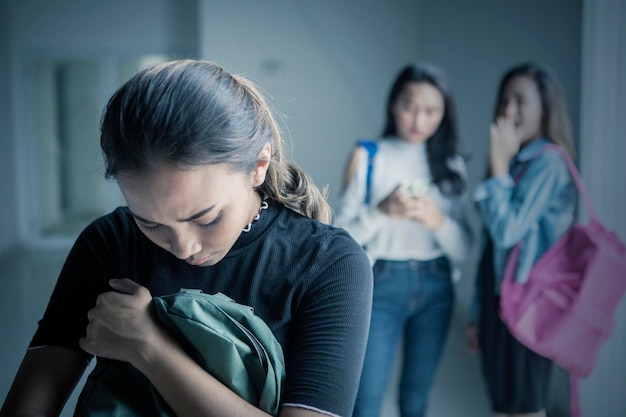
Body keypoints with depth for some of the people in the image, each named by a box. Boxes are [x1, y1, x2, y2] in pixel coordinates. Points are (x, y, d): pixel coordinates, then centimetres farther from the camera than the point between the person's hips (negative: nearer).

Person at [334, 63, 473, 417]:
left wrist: (436, 219, -17)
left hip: (435, 286, 3)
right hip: (382, 284, -3)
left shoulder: (452, 166, 5)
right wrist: (382, 211, -21)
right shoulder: (368, 157, -1)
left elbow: (463, 250, 2)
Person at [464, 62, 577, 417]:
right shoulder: (513, 164, 13)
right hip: (498, 298, 8)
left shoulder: (548, 163, -11)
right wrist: (477, 315, 17)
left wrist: (499, 164, -13)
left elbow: (507, 231, -20)